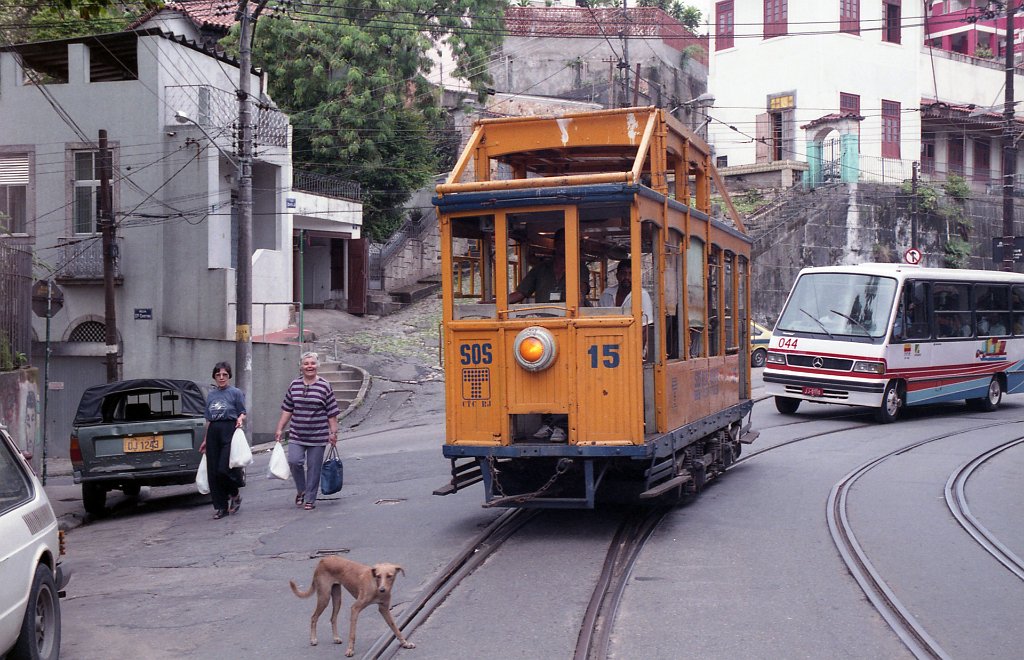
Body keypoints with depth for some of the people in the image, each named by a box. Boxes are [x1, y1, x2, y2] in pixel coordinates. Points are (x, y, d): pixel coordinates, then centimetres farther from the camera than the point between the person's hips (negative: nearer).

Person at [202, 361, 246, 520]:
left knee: (224, 468, -15)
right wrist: (206, 440, 20)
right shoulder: (211, 395, 16)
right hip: (213, 432, 5)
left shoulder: (236, 392, 1)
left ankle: (235, 495, 13)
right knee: (213, 471, 2)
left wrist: (240, 419, -20)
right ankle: (220, 506, 10)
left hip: (229, 431, -5)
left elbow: (242, 413, 3)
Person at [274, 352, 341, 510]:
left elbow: (332, 413, -1)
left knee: (313, 468, 2)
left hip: (317, 436, -2)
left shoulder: (324, 386, -2)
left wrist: (334, 433, -4)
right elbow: (287, 409, 13)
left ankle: (310, 500, 15)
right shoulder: (294, 385, 7)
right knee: (294, 461, -13)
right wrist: (280, 429, 9)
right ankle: (301, 491, 12)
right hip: (296, 435, 2)